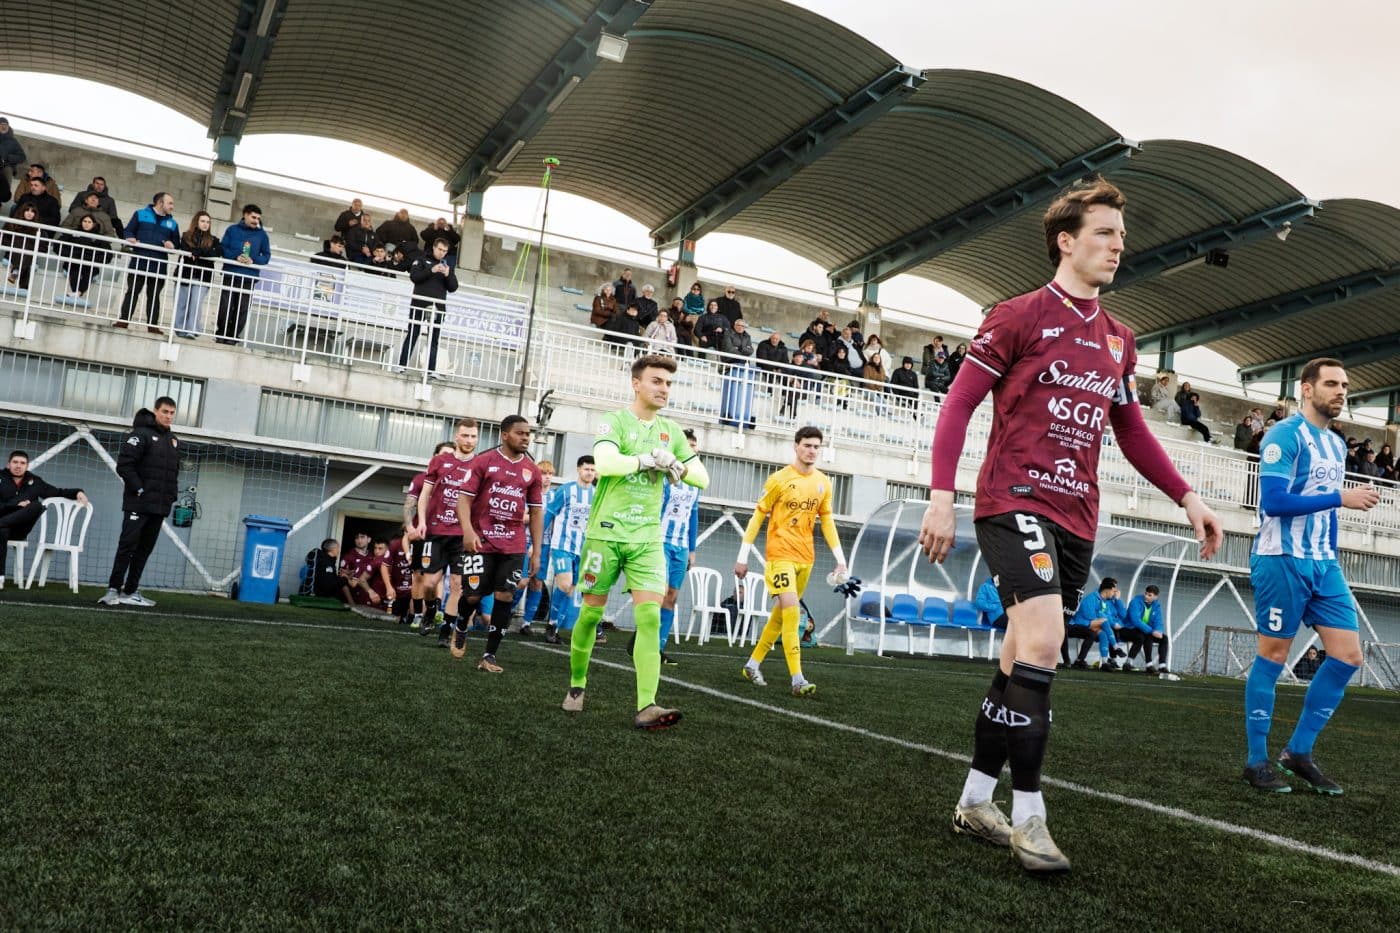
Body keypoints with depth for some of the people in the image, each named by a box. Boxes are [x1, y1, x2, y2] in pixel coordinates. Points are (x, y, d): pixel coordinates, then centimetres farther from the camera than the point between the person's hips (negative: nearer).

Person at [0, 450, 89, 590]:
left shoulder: (34, 481, 17)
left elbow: (58, 493, 22)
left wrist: (77, 492, 5)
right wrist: (16, 505, -18)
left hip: (18, 529, 2)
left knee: (37, 505, -26)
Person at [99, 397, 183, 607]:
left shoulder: (173, 440, 16)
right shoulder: (141, 434, -6)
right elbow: (124, 465, -13)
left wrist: (172, 495, 11)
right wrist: (139, 489, -15)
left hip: (160, 506, 7)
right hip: (138, 504, -7)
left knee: (144, 550, 7)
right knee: (127, 546, -8)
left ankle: (130, 592, 12)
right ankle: (113, 590, -5)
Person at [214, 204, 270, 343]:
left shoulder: (262, 234, 7)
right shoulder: (232, 229, 6)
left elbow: (266, 255, 7)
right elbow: (223, 248, 3)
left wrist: (253, 260, -11)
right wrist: (236, 257, -15)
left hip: (249, 277, 0)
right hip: (230, 274, 0)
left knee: (242, 309, -1)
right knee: (225, 306, 0)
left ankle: (233, 336, 7)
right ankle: (222, 333, 13)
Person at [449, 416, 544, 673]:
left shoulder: (532, 470, 7)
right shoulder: (484, 462, -1)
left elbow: (536, 512, 11)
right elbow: (466, 497, -4)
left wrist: (536, 552, 7)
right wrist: (467, 530, -20)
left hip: (514, 546, 3)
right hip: (481, 542, -3)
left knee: (505, 597, -3)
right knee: (473, 595, -1)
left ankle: (490, 656, 6)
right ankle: (460, 631, 32)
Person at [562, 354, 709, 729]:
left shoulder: (670, 430, 12)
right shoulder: (614, 420, -4)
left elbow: (702, 477, 13)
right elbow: (605, 461, -24)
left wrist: (676, 466, -5)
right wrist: (648, 460, -16)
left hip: (647, 537, 4)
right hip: (606, 531, -3)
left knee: (650, 617, -10)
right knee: (591, 613, 6)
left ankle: (646, 706, -14)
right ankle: (576, 686, 27)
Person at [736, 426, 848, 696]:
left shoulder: (823, 483, 8)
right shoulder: (779, 479, -8)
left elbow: (827, 521, 15)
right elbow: (758, 516, -4)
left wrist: (840, 559, 9)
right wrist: (743, 557, -5)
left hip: (805, 558, 6)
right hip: (780, 554, -6)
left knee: (780, 614, 12)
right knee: (792, 613, -16)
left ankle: (752, 665, 27)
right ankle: (798, 681, -16)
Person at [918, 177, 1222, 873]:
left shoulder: (1118, 341, 16)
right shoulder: (1019, 316, -2)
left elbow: (1132, 432, 24)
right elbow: (958, 404, -5)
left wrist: (1186, 497, 15)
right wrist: (941, 496, -14)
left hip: (1076, 518, 7)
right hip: (1014, 500, -6)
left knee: (1024, 660, 9)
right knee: (1042, 642, -20)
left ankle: (975, 801, 21)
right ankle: (1027, 814, -9)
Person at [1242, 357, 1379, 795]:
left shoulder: (1336, 445, 17)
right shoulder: (1285, 435, -9)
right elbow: (1273, 501, -18)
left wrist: (1329, 560, 16)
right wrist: (1341, 498, -17)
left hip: (1323, 564, 8)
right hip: (1283, 561, -8)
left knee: (1348, 656, 2)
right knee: (1273, 657, -2)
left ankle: (1299, 751, 13)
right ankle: (1256, 761, 9)